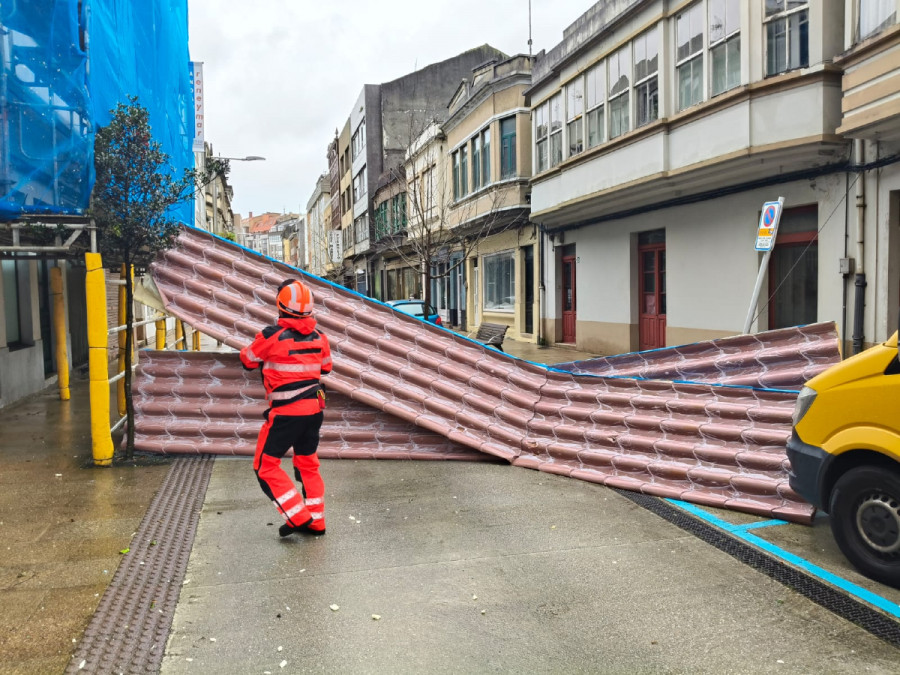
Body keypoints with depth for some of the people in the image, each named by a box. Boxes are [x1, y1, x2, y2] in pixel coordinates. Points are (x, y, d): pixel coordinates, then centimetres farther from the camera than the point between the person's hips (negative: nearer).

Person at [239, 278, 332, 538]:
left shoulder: (272, 336, -16)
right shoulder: (319, 337, 0)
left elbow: (248, 360, 1)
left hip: (285, 413, -6)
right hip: (314, 409, 6)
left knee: (266, 467, 7)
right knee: (308, 464, 19)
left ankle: (299, 518, 3)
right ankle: (316, 521, 25)